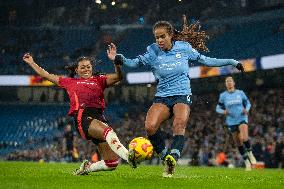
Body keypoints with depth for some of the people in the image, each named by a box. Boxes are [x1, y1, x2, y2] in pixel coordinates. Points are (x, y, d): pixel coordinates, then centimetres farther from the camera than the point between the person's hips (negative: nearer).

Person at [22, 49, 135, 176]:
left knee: (111, 163, -6)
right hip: (83, 117, -3)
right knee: (108, 131, -37)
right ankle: (127, 156, -55)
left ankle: (87, 167, 21)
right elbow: (45, 75, 34)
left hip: (99, 116, 3)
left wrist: (116, 62, -10)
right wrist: (31, 63, 39)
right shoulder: (70, 82, 24)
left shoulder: (99, 80, 24)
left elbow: (118, 77, 6)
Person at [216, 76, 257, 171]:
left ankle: (250, 153, 1)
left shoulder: (240, 93, 2)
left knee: (244, 138, -26)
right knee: (238, 143, 5)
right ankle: (247, 161, 20)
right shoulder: (223, 95, 2)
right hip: (231, 121, 2)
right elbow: (218, 108, 8)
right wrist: (223, 111, -14)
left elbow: (248, 103, 14)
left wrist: (247, 110, -7)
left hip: (242, 118, -2)